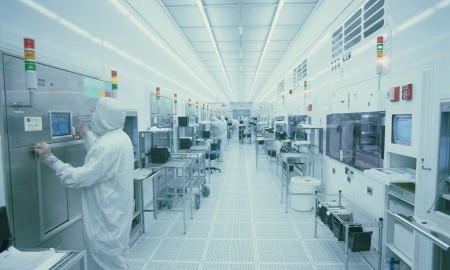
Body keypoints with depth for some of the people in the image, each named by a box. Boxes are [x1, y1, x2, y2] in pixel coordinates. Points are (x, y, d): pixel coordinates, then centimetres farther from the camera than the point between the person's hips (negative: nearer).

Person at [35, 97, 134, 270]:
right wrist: (84, 132, 30)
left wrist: (50, 159, -14)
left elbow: (76, 178, -25)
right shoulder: (121, 138, 3)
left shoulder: (107, 146, -28)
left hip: (106, 218, -9)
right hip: (114, 213, 10)